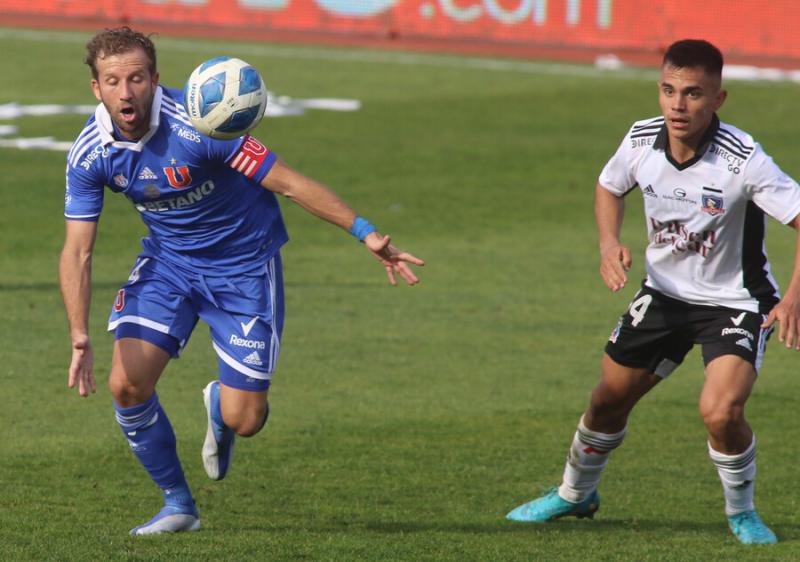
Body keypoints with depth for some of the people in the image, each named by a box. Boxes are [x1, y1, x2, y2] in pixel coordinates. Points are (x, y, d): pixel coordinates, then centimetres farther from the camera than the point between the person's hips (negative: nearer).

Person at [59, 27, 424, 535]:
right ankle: (178, 504, 7)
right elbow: (78, 251, -11)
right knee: (126, 384, -16)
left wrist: (365, 234, -26)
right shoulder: (90, 154, -15)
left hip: (243, 265, -3)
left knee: (243, 419, -7)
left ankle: (220, 407, 34)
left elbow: (289, 182, -23)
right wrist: (80, 337, -23)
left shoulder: (197, 126, -28)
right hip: (168, 261, 4)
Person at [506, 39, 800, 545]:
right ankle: (575, 494, 42)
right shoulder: (642, 141, -13)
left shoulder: (743, 161, -29)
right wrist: (610, 243, -8)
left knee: (721, 412, -25)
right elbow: (609, 187, 10)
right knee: (609, 399, 14)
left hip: (736, 301, -5)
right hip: (665, 291, 5)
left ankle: (742, 512, 4)